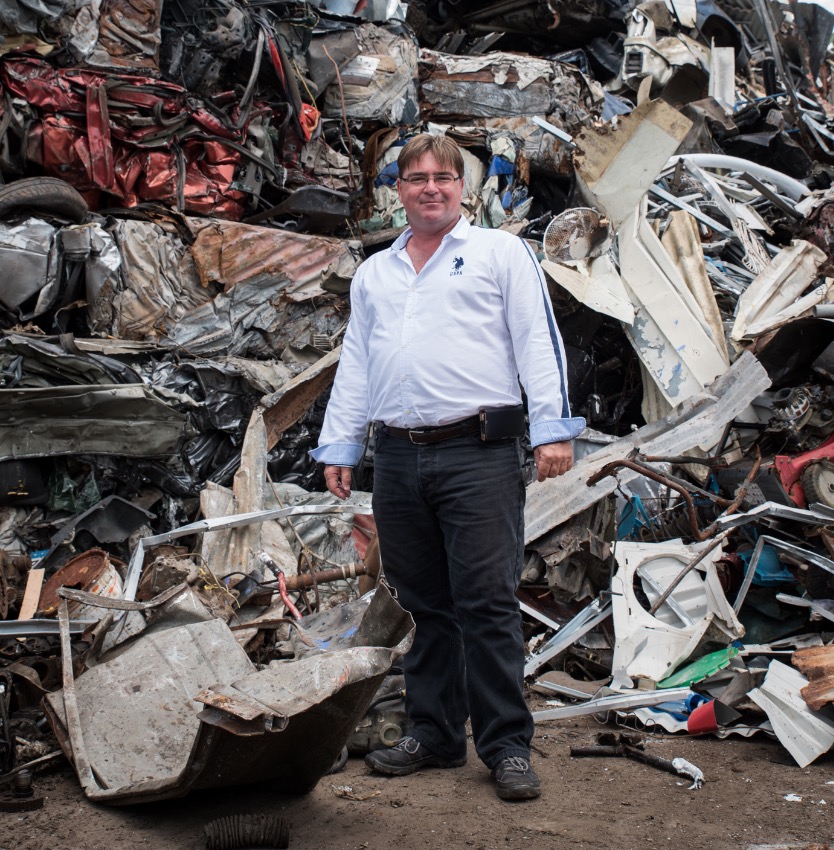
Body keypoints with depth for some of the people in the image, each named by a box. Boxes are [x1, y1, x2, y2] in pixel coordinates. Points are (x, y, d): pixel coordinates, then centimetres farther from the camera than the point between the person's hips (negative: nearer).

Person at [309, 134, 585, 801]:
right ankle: (434, 735, 21)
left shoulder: (500, 252, 9)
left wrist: (553, 429, -10)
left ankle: (507, 745, 5)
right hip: (398, 459, 5)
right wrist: (338, 447, 14)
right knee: (426, 606, 10)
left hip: (479, 453, -4)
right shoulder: (374, 273, 22)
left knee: (487, 603, -5)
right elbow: (354, 364, 21)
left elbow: (538, 340, 1)